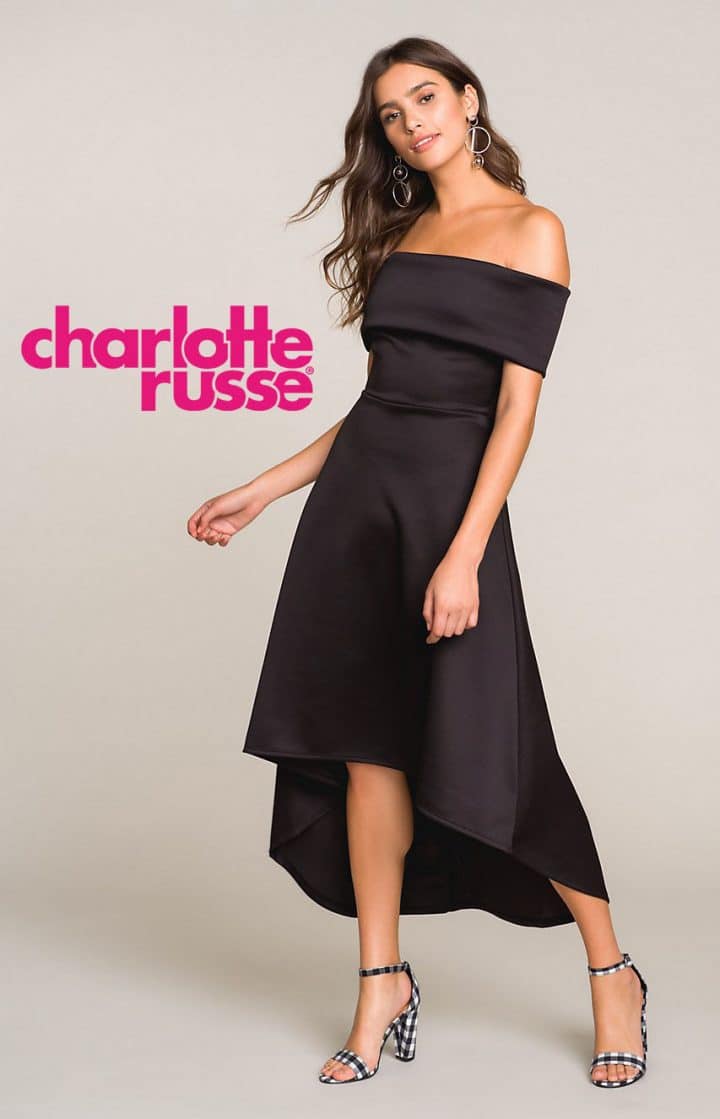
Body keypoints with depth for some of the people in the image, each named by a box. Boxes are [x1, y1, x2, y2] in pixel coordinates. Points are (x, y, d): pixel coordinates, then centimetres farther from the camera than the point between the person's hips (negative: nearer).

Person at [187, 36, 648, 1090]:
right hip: (355, 493, 6)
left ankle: (612, 974, 15)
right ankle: (383, 983, 16)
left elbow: (517, 406, -10)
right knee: (367, 741, 5)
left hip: (453, 497, -6)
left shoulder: (531, 230, -2)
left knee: (485, 753, -4)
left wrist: (463, 557, -19)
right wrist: (262, 490, 15)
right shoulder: (400, 233, 16)